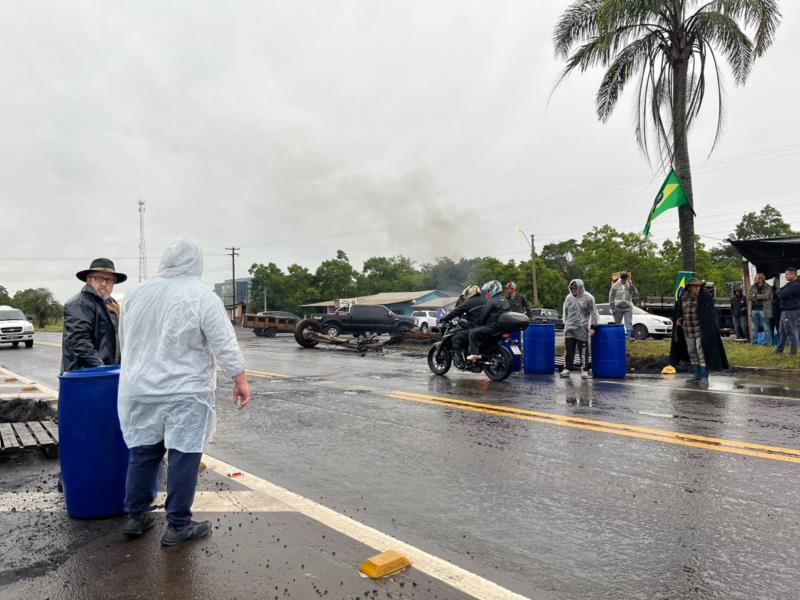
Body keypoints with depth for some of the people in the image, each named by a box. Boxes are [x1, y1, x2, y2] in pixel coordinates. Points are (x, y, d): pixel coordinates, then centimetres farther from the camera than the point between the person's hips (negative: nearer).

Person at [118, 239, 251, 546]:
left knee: (143, 452, 16)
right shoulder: (203, 297, -12)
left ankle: (136, 516, 25)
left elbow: (125, 340, 18)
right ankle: (178, 526, 9)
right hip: (185, 392, -5)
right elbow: (225, 346, -14)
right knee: (183, 455, 2)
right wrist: (241, 381, -7)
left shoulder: (137, 293, 7)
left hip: (140, 390, 6)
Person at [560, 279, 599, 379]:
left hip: (582, 329, -4)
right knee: (568, 349, 5)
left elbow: (594, 313, -3)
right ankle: (567, 368, 11)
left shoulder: (588, 298, -4)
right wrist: (565, 323, 15)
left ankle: (584, 370, 8)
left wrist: (592, 327, -8)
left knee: (583, 350, 0)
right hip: (569, 328, 4)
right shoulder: (568, 297, 8)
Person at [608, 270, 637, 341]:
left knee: (629, 323, -8)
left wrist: (632, 285, -14)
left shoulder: (629, 285, 8)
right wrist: (613, 308, -4)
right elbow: (611, 297, 1)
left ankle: (630, 336, -12)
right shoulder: (615, 285, 1)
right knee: (617, 324, 7)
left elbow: (635, 293, -2)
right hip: (618, 308, -1)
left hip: (628, 308, 1)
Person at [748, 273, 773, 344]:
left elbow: (767, 296, -16)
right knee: (754, 328, 8)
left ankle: (769, 343, 4)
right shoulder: (753, 287, 13)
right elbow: (749, 297, 2)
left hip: (763, 310, -4)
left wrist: (756, 295, -8)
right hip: (754, 310, 5)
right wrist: (761, 297, -12)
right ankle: (753, 342, 15)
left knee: (766, 328, -1)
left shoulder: (768, 287, 0)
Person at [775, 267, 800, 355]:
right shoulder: (790, 284, 16)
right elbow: (781, 294, 14)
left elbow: (782, 295, -21)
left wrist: (779, 291, -1)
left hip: (791, 311, -10)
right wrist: (780, 292, -7)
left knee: (791, 332, -3)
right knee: (783, 331, 15)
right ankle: (779, 349, 22)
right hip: (785, 310, 10)